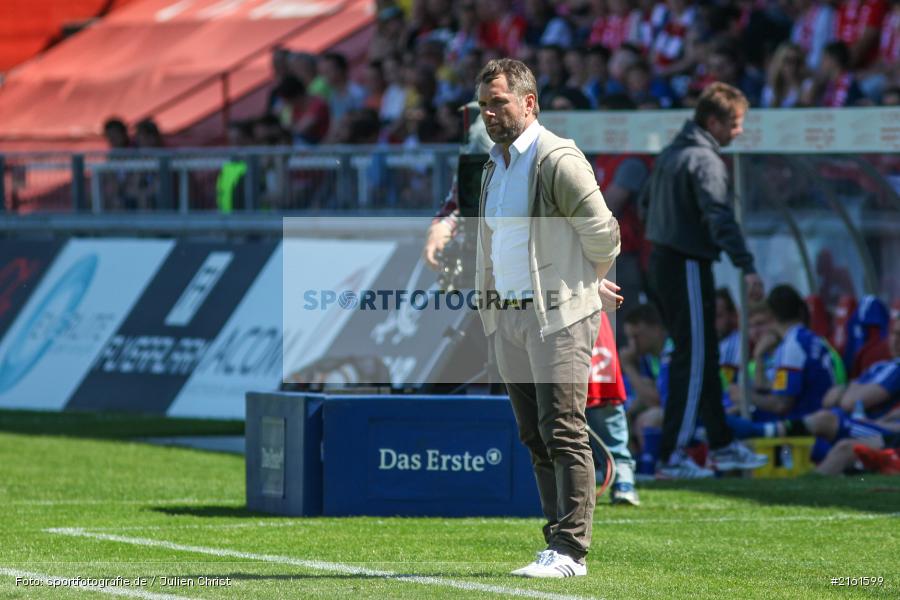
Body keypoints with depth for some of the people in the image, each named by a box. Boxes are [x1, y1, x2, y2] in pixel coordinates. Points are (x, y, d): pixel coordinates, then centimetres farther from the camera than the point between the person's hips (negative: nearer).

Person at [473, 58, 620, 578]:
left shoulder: (558, 160, -11)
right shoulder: (495, 167, 16)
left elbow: (603, 234, -10)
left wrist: (587, 286, 8)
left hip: (558, 315, -8)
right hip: (507, 318, 8)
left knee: (563, 433, -11)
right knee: (536, 437, 8)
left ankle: (571, 550, -12)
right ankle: (559, 542, 11)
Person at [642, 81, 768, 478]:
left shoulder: (670, 154, 13)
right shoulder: (705, 161, -16)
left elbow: (646, 203, 24)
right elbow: (720, 218, -27)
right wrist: (747, 267, -32)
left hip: (660, 263, 10)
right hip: (688, 267, -10)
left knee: (704, 357, 17)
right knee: (694, 362, -5)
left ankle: (722, 446, 24)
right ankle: (673, 457, -6)